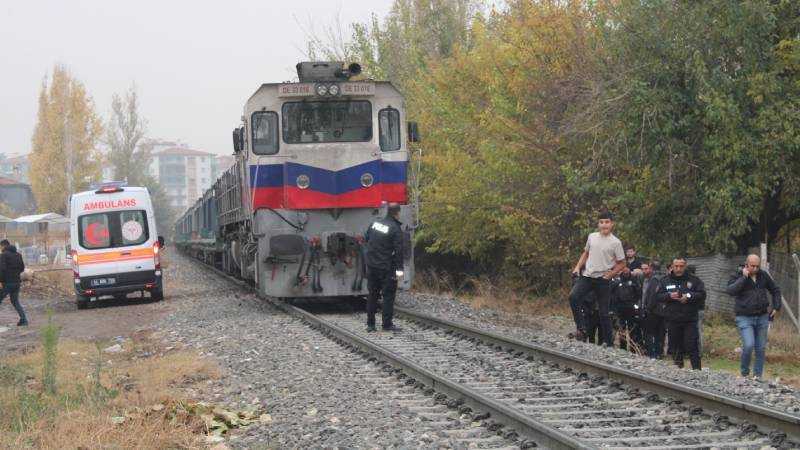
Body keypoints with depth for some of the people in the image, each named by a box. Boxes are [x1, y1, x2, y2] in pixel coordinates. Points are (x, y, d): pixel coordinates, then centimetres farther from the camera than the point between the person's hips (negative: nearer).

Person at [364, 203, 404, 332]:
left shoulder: (375, 224, 6)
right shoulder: (395, 229, -13)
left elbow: (366, 239, 16)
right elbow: (398, 251, -17)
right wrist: (399, 270, -17)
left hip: (371, 265, 6)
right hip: (386, 267, -6)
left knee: (372, 294, 12)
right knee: (388, 295, 1)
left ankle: (370, 324, 13)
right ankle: (387, 324, 0)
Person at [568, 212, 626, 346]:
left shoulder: (615, 242, -7)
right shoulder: (592, 237, 6)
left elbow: (621, 263, -1)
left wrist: (609, 276, -9)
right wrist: (577, 267, 6)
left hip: (603, 280, -4)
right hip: (587, 276, 4)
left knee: (604, 312, 1)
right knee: (573, 297, -21)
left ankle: (608, 342, 13)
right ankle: (581, 329, -13)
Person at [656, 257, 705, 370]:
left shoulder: (694, 280, 3)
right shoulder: (665, 281, 9)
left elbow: (702, 295, -2)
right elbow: (657, 297, 4)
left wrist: (689, 296, -16)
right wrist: (669, 296, -14)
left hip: (690, 321, -2)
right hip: (672, 321, 2)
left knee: (691, 346, -8)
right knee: (676, 347, 9)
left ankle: (697, 369, -6)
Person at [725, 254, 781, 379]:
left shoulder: (763, 276, 6)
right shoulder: (738, 276, -5)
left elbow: (775, 290, 20)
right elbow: (730, 291, -24)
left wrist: (776, 307, 11)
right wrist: (744, 278, -23)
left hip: (762, 317, 4)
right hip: (745, 318, -4)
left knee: (761, 348, 6)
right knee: (749, 345, -18)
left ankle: (757, 376, 15)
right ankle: (744, 373, 2)